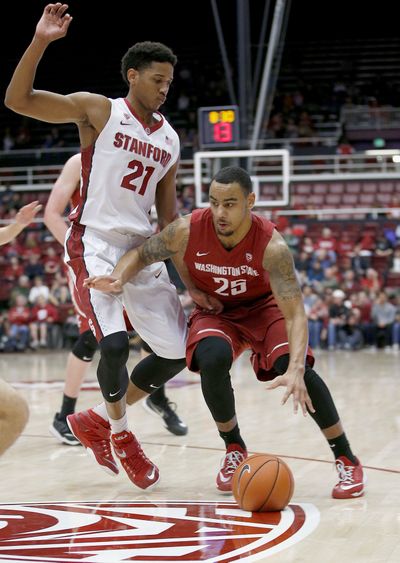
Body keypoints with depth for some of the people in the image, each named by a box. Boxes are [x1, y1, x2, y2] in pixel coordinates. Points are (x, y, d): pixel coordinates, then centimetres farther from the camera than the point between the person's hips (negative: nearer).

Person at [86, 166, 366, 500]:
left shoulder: (271, 245, -32)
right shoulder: (188, 231, -26)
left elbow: (295, 313, -35)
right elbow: (141, 254, -8)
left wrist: (295, 370, -51)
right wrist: (119, 279, -32)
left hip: (263, 307, -1)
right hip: (214, 312, 1)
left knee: (293, 366, -28)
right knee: (212, 360, -32)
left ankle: (347, 460, -11)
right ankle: (234, 449, -5)